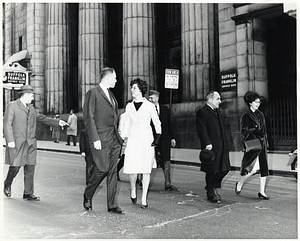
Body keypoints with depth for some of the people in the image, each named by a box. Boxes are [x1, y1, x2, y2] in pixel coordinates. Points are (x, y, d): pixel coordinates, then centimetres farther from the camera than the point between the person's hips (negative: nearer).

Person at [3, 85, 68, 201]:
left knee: (30, 168, 3)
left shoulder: (31, 108, 18)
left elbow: (42, 118, 23)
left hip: (30, 143, 6)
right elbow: (7, 124, -7)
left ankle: (28, 193, 11)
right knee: (15, 166, -4)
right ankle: (7, 185, 25)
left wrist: (58, 122, 13)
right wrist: (10, 140, -15)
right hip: (16, 143, -6)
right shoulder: (12, 106, -1)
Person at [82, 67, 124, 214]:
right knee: (102, 169, -9)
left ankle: (112, 205, 11)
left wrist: (119, 136, 13)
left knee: (112, 171, 6)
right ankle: (87, 196, 15)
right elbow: (88, 118, -11)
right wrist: (95, 139, -17)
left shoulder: (111, 95, 20)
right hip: (101, 140, -7)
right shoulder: (93, 93, -5)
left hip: (114, 140, 7)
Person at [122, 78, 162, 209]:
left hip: (146, 139, -2)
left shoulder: (149, 106, 1)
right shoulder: (129, 106, 11)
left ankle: (144, 198, 7)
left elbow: (157, 123, 5)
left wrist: (157, 137, -5)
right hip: (133, 139, 2)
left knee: (146, 169, -2)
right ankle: (133, 188, 26)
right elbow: (127, 125, 16)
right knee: (132, 168, -5)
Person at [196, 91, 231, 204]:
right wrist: (207, 143, -24)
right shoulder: (202, 112, -9)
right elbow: (201, 130, -17)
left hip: (222, 147, 8)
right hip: (211, 147, -8)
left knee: (225, 169, 9)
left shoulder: (217, 111, 20)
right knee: (211, 171, 1)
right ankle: (211, 194, 14)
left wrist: (225, 144, 19)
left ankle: (214, 186, 30)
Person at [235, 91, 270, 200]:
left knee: (264, 168, 2)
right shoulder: (246, 116, -5)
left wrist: (265, 142, 14)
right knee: (254, 168, -14)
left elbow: (264, 130, 20)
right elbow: (244, 131, -13)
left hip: (261, 144, 7)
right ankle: (239, 184, 10)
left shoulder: (260, 114, 15)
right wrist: (256, 131, -26)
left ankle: (262, 192, 10)